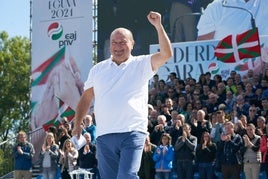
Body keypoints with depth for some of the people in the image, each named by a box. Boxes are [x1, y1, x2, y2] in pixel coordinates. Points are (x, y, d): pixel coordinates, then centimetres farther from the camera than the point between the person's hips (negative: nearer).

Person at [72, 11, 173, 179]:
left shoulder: (141, 64, 6)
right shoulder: (98, 69, 16)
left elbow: (166, 54, -8)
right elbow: (86, 98, 20)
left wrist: (158, 26, -16)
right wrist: (77, 124, 11)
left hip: (133, 133, -4)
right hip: (104, 136, 4)